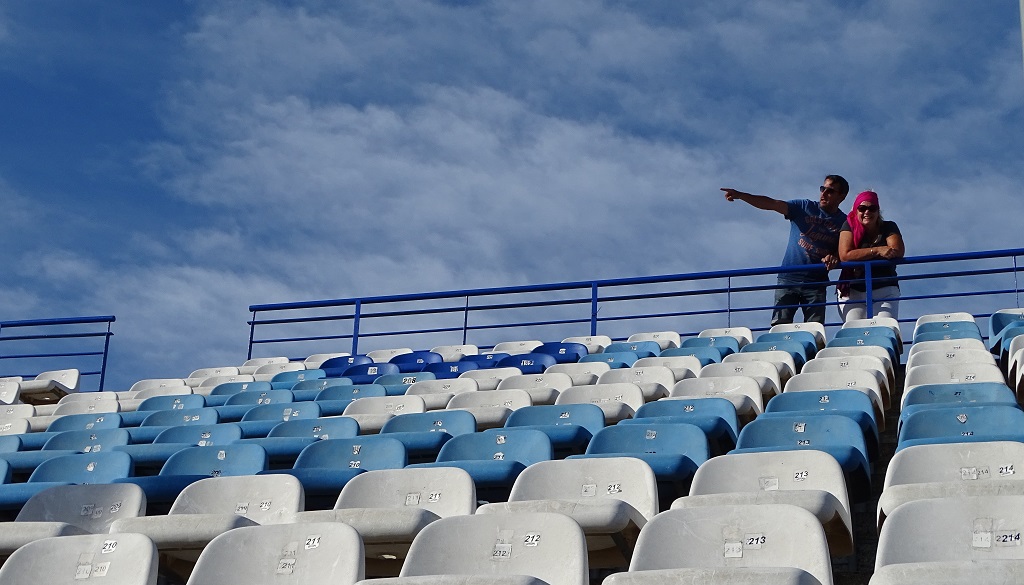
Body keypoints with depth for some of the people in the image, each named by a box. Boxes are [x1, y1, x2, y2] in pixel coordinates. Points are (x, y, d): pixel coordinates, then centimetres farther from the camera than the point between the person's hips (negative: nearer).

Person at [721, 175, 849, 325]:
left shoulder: (844, 222, 6)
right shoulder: (804, 207, 3)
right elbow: (772, 204, -8)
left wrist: (834, 258, -23)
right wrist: (739, 195, -21)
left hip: (816, 283, 1)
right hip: (788, 279, -1)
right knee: (779, 325, -11)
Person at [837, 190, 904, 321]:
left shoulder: (888, 227, 7)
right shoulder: (850, 226, 3)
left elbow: (898, 251, -11)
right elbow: (845, 256, -11)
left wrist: (861, 254, -17)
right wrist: (877, 250, -20)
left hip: (885, 291, 1)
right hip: (852, 292, 0)